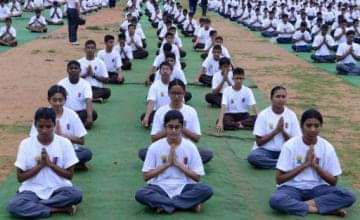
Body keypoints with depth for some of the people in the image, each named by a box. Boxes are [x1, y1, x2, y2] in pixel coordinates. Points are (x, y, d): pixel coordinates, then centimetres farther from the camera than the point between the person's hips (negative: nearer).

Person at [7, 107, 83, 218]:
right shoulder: (26, 144, -4)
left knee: (76, 194, -33)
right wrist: (40, 165, -14)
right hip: (33, 190, 0)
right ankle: (60, 208, -21)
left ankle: (32, 206, -18)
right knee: (13, 206, -31)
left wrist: (50, 164, -13)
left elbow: (70, 175, -1)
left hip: (58, 189, 0)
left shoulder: (64, 143, -4)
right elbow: (20, 177, -2)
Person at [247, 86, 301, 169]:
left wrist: (283, 131, -16)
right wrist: (276, 131, -16)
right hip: (265, 150, -1)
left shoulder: (291, 115, -1)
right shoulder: (263, 115, -7)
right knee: (253, 157, -35)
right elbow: (259, 142, -8)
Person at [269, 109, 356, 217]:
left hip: (317, 188, 2)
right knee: (276, 200, -37)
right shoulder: (290, 145, -10)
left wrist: (315, 165, -15)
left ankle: (305, 204, -21)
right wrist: (305, 164, -18)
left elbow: (333, 182, 1)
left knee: (349, 197, -24)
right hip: (292, 188, -2)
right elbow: (279, 179, -12)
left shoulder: (327, 147, -3)